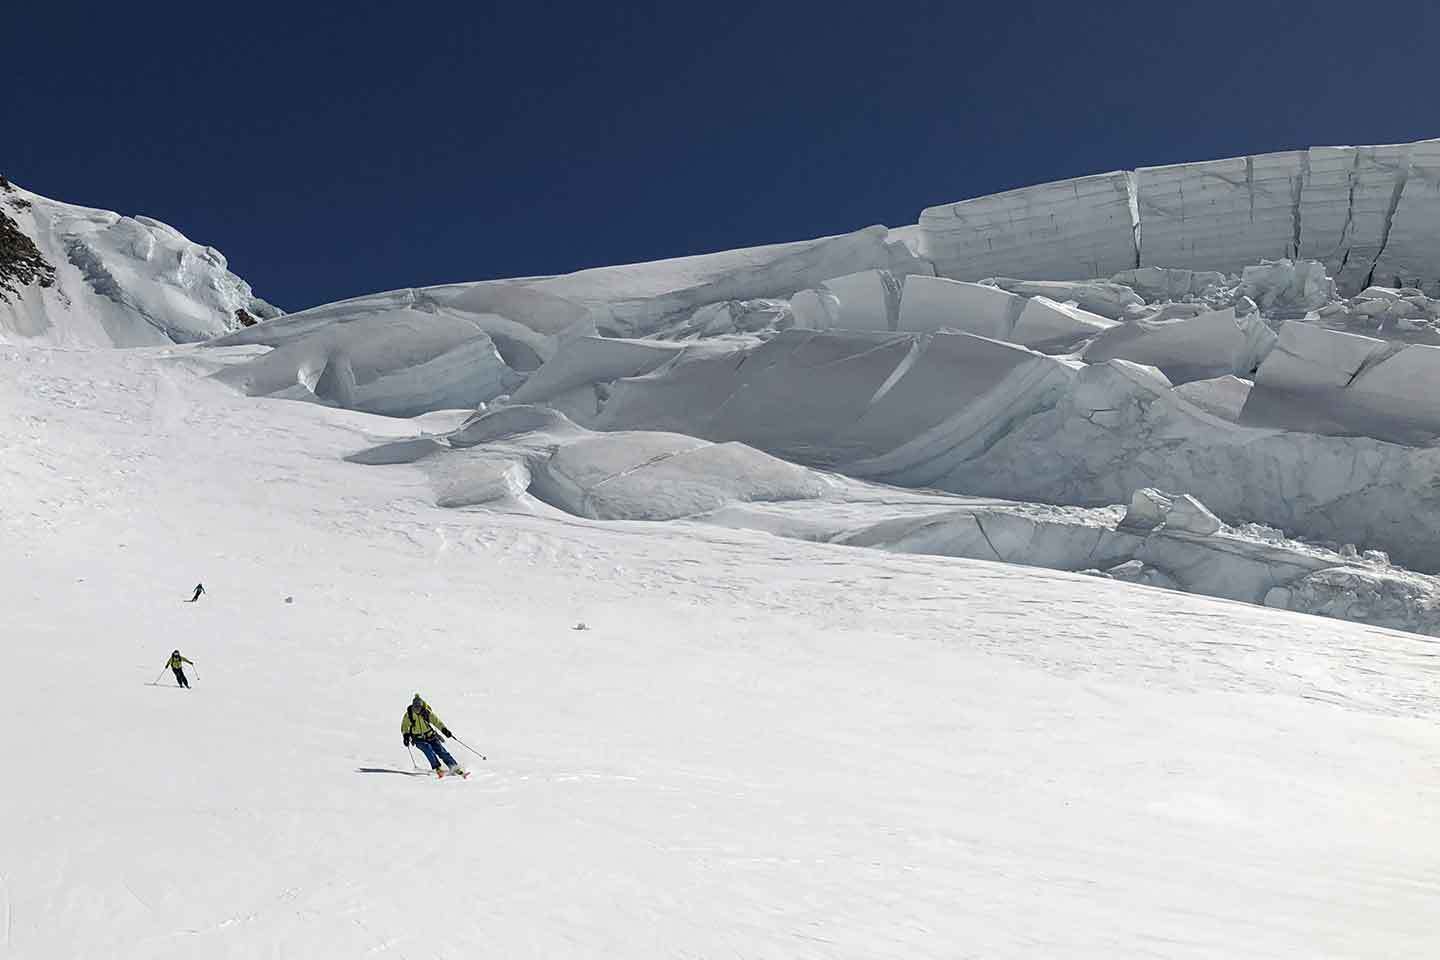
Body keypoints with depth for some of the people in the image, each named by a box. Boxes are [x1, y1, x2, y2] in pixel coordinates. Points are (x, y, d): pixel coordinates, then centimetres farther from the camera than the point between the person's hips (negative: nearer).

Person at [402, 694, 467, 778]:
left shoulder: (427, 712, -8)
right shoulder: (408, 715, -7)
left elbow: (437, 721, -3)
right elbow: (404, 727, 8)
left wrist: (444, 729, -16)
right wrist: (406, 736, -7)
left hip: (430, 736, 1)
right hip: (419, 739, -1)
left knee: (442, 751, -11)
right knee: (428, 749, -29)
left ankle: (455, 769, -10)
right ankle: (437, 768, -32)